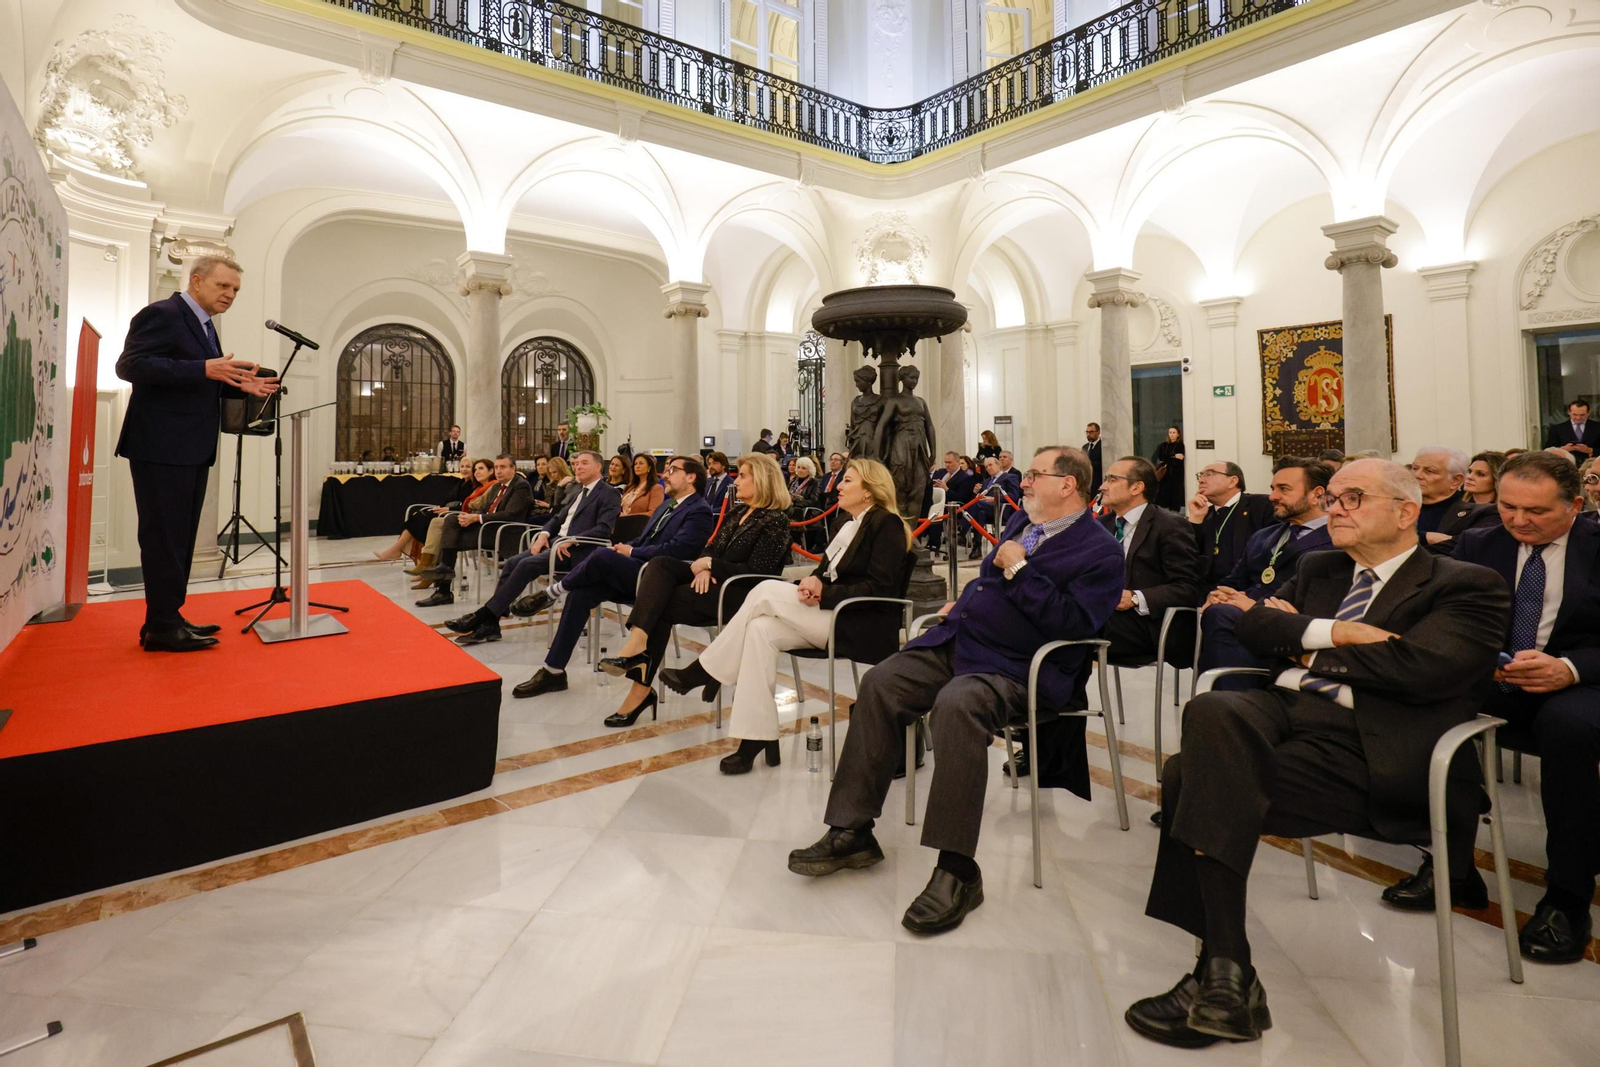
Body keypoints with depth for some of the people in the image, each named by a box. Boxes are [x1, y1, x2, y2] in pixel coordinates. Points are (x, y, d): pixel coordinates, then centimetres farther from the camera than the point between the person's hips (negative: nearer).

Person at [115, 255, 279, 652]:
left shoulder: (203, 325, 19)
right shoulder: (161, 314, -9)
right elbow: (130, 365, -20)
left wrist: (240, 385, 8)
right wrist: (205, 368, -28)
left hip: (192, 450, 9)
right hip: (162, 448, -9)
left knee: (180, 538, 12)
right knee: (164, 537, -6)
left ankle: (167, 618, 21)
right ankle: (162, 627, 0)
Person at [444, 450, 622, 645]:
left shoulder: (609, 494, -3)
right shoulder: (578, 492, 24)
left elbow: (604, 529, -16)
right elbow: (558, 518, 24)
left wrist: (570, 541, -23)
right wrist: (544, 533, 3)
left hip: (576, 550, -8)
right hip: (555, 542, 8)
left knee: (527, 564, -25)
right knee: (511, 563, -12)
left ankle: (484, 615, -21)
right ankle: (490, 624, -13)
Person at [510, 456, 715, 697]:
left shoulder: (699, 511, -6)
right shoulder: (667, 504, 23)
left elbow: (676, 549, -18)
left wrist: (631, 552, -11)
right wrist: (623, 548, 3)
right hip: (635, 573, 8)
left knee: (603, 555, -29)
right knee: (582, 592, -13)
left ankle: (551, 593, -3)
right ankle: (554, 671, -9)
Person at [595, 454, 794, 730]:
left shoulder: (776, 520, -9)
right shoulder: (736, 511, 18)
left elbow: (757, 571, -17)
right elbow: (712, 548, 15)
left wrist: (710, 564, -14)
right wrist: (705, 568, -8)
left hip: (739, 593, -8)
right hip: (714, 579, 8)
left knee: (663, 605, -23)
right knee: (659, 564, -20)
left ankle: (642, 687, -19)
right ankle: (637, 644, -37)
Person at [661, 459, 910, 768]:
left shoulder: (887, 524, -7)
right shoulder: (848, 525, 19)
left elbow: (880, 588, -16)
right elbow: (826, 572, 17)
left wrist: (824, 594, -19)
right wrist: (814, 581, -7)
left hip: (866, 626, -8)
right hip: (833, 617, 8)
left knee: (768, 591, -19)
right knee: (762, 629, -19)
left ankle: (702, 672, -9)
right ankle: (757, 737, -19)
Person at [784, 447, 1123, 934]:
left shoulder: (1100, 551, -5)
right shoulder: (1021, 521, 20)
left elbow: (1072, 624, -17)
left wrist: (1019, 570, -15)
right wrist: (965, 601, 13)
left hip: (1015, 669, -8)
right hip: (957, 640, 8)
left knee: (957, 704, -37)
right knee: (879, 684, -12)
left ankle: (957, 870, -27)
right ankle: (851, 833, -5)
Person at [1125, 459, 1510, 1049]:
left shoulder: (1466, 585, 8)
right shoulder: (1319, 568, 27)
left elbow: (1420, 666, -11)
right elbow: (1254, 625, 12)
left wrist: (1311, 649, 0)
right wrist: (1331, 631, -4)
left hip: (1363, 743, -5)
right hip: (1280, 709, 5)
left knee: (1196, 777, -28)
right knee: (1210, 712, -30)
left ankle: (1220, 973, -14)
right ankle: (1226, 977, -23)